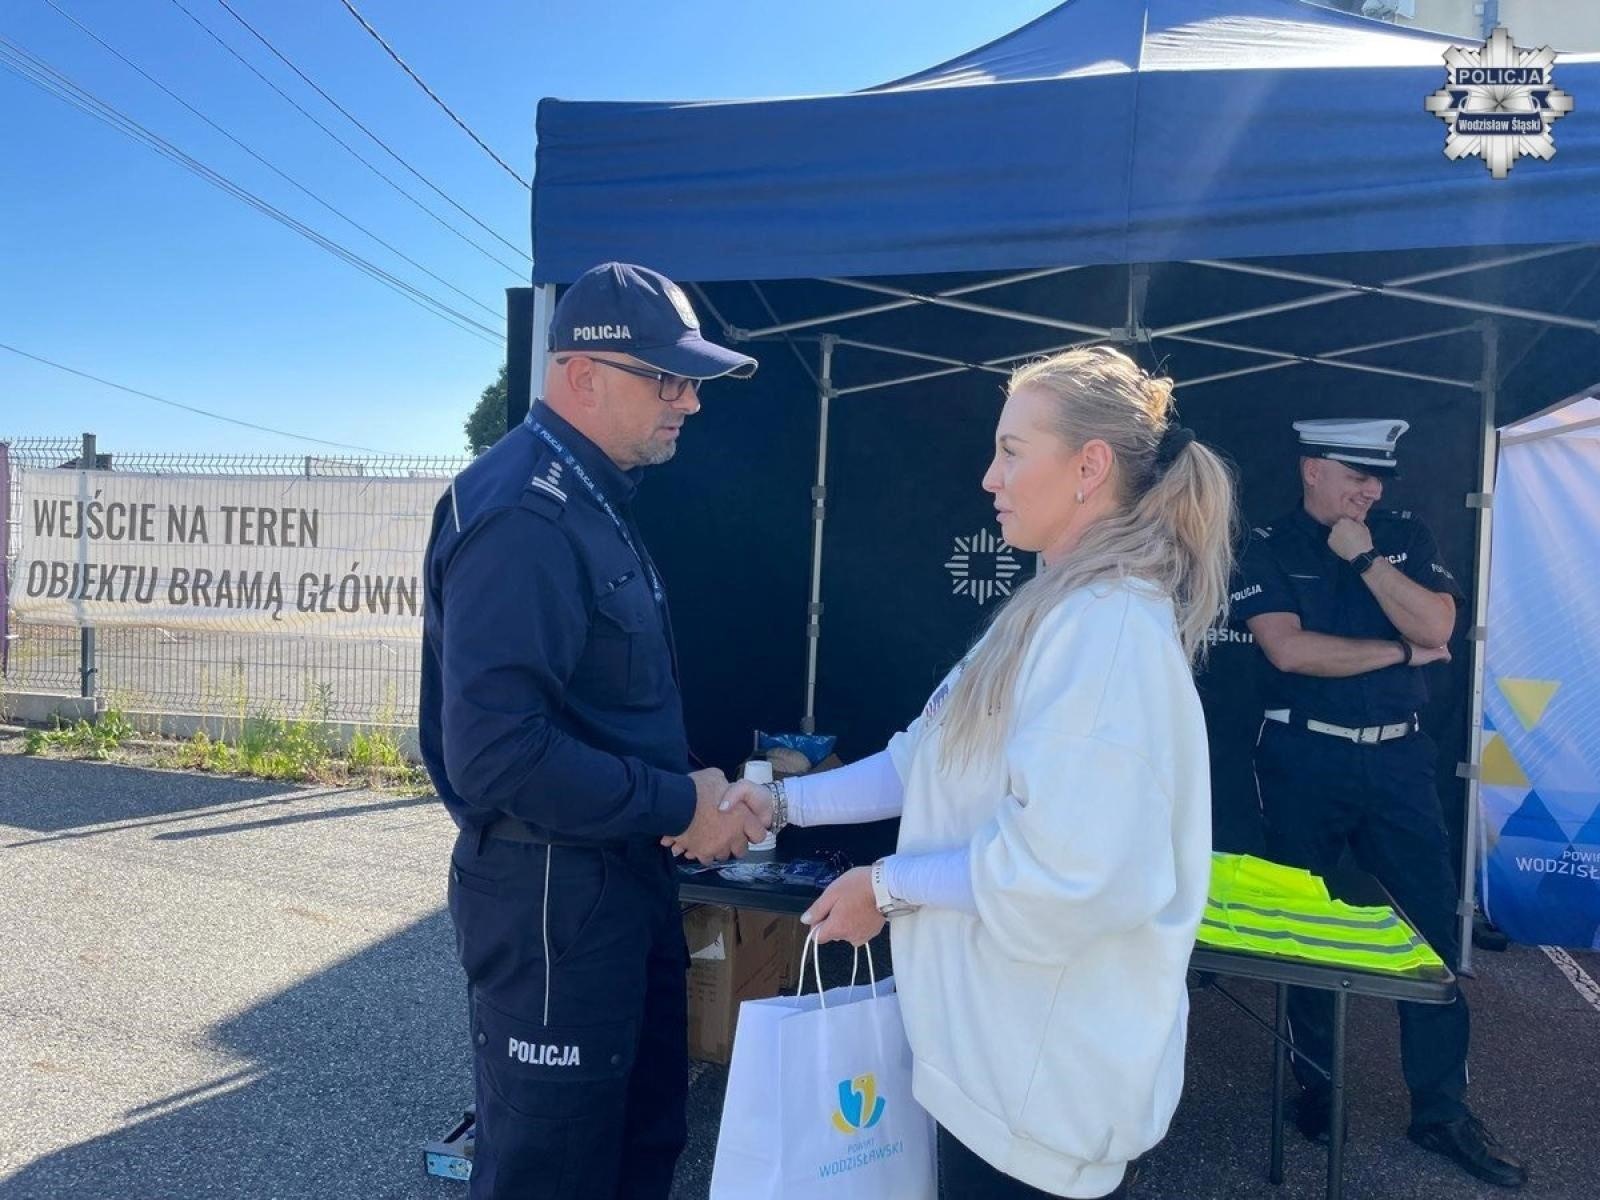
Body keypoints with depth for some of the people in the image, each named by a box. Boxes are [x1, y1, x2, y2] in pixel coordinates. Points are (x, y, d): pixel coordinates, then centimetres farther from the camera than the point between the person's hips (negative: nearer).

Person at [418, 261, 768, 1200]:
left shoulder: (596, 497, 9)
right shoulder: (521, 514, -23)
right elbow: (497, 755, -30)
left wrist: (697, 782, 1)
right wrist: (678, 806, -20)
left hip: (627, 875, 9)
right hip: (551, 895, -9)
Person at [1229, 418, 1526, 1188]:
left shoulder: (1407, 537, 7)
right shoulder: (1269, 548, -4)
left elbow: (1436, 626, -7)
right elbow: (1289, 649, -17)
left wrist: (1366, 558, -13)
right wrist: (1401, 652, -9)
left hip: (1398, 757, 3)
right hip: (1305, 759, -2)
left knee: (1433, 924, 4)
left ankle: (1441, 1110, 17)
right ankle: (1316, 1084, 27)